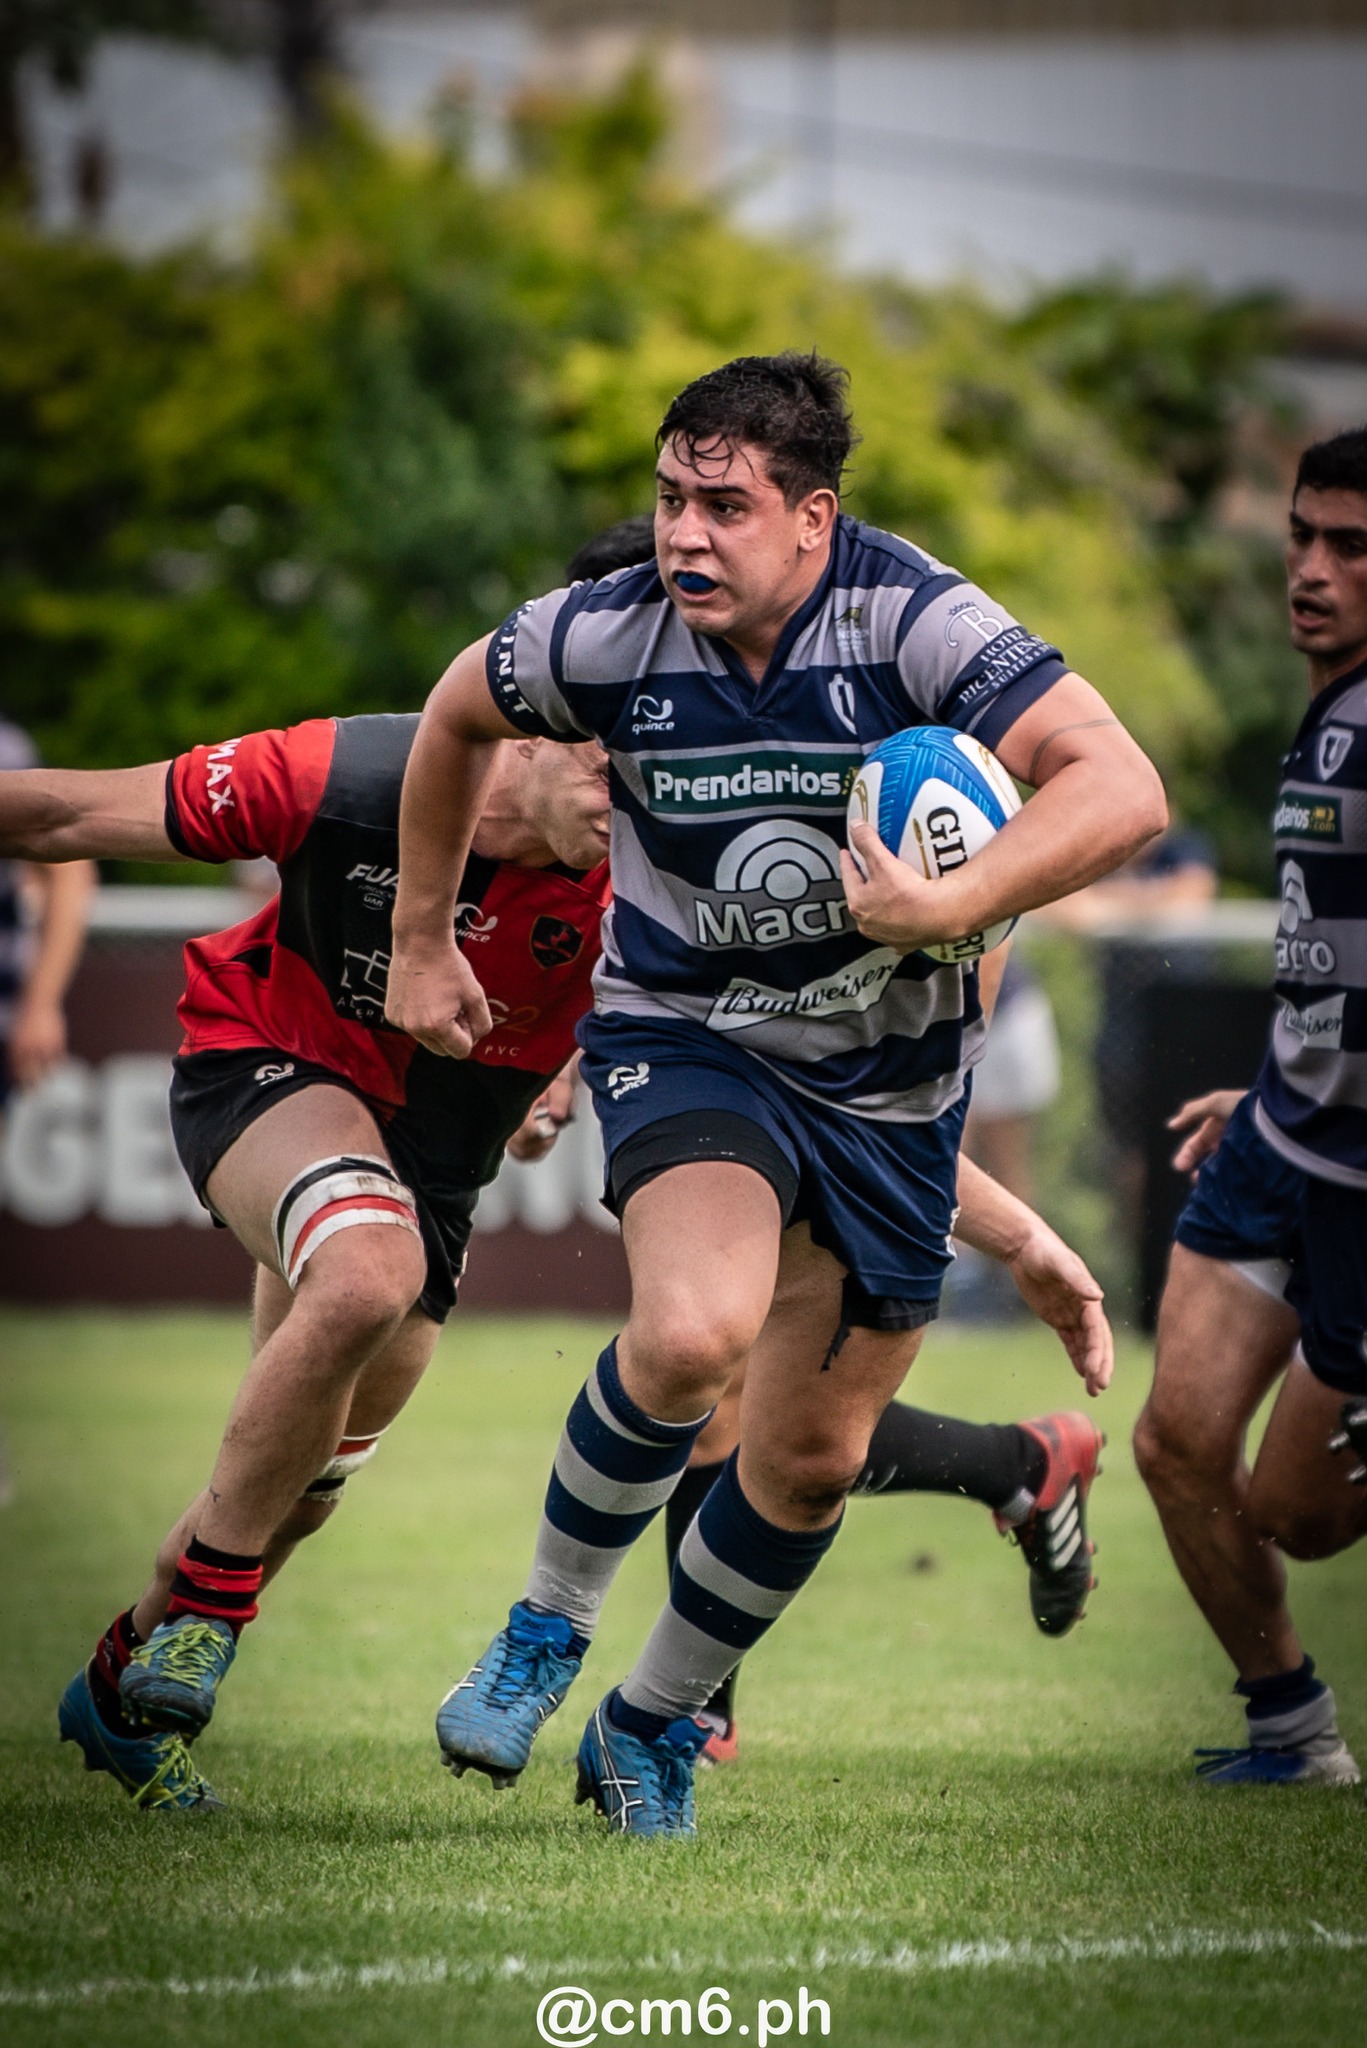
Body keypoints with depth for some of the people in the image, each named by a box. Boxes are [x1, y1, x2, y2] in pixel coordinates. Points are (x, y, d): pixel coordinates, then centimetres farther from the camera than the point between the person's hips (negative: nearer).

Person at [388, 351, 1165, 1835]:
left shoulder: (909, 620, -23)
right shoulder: (610, 637, -16)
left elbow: (1121, 790, -31)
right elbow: (459, 714, 8)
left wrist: (950, 908, -42)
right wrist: (421, 941, 13)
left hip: (887, 1083, 1)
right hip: (683, 1034, -1)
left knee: (813, 1460, 9)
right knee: (695, 1332, -30)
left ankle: (655, 1719, 35)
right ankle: (548, 1625, -5)